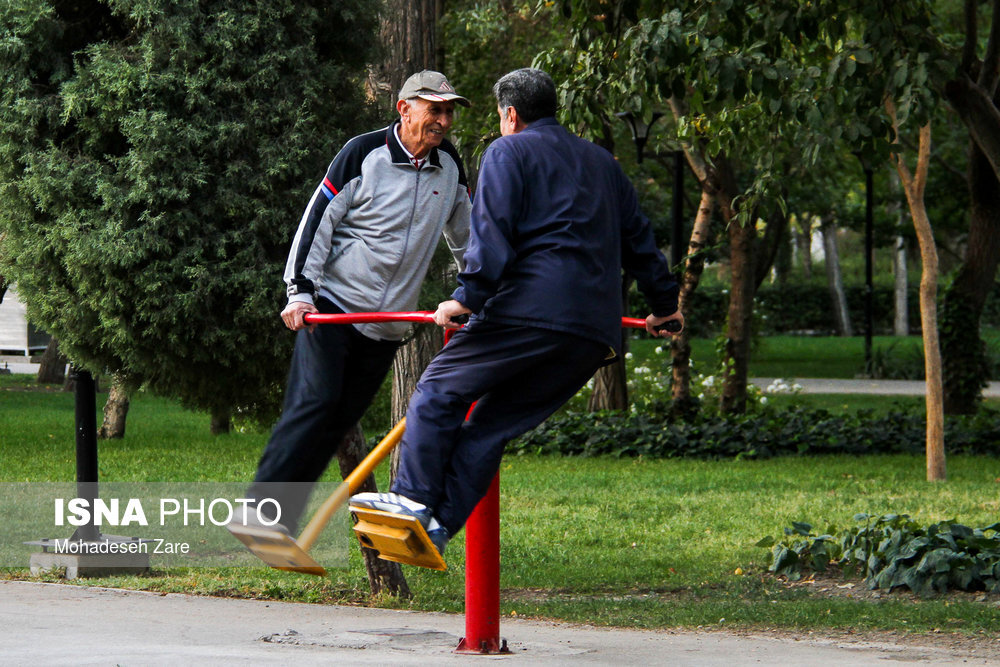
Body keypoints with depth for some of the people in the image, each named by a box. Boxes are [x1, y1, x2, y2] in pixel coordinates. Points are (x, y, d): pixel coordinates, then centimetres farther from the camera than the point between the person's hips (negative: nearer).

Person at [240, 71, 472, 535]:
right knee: (313, 405, -16)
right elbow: (318, 220, -9)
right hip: (332, 305, -5)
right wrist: (300, 291, -16)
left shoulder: (449, 165, 9)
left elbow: (464, 235, 25)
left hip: (388, 322, 5)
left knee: (340, 420, 0)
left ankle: (280, 523, 2)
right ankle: (258, 511, -16)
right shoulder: (363, 154, -8)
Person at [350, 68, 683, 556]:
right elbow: (638, 238, 34)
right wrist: (664, 305, 43)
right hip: (596, 333, 7)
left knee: (441, 390, 3)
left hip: (531, 309, -7)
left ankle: (413, 498, -7)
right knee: (494, 423, 7)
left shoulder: (509, 152, 7)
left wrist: (468, 297, -10)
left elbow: (492, 233, -7)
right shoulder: (601, 162, 28)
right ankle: (438, 525, -2)